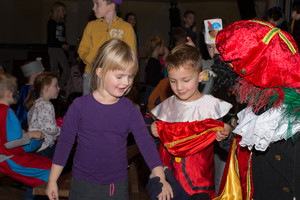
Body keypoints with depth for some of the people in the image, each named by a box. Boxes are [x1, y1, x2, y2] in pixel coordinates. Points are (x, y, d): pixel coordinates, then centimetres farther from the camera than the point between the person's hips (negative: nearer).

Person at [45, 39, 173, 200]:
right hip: (84, 185, -2)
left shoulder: (130, 110, -2)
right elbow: (65, 142, -2)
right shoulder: (80, 106, -8)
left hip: (118, 185, 2)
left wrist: (161, 179, -7)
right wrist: (52, 181, 0)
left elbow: (145, 142, -1)